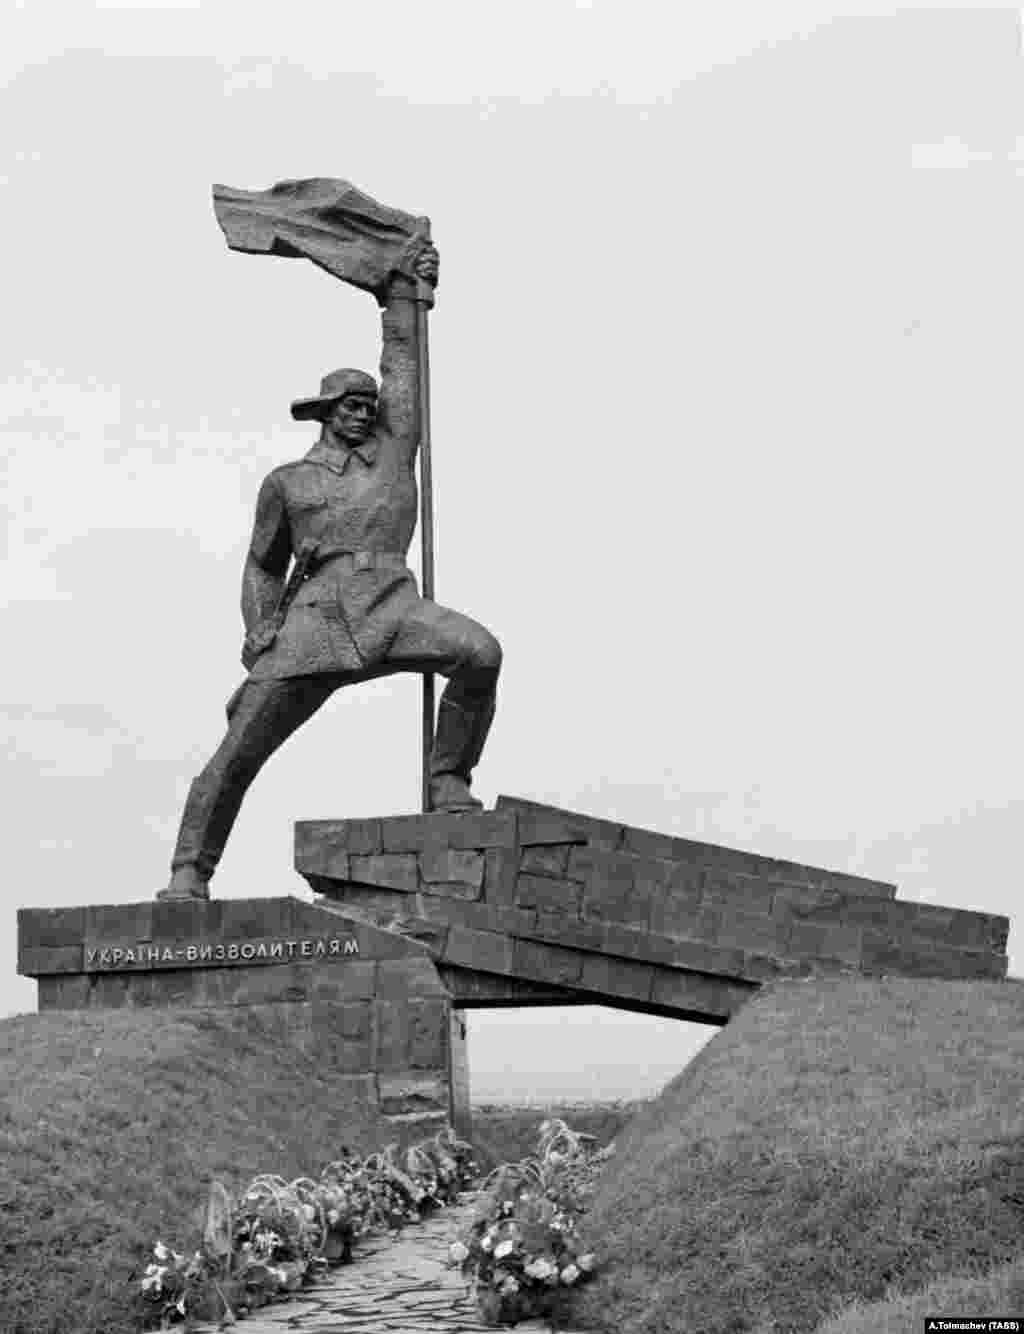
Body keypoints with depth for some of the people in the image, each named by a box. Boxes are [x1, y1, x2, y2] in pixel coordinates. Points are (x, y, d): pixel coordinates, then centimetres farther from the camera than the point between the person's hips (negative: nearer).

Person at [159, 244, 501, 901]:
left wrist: (407, 289, 27)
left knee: (480, 651, -29)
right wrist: (259, 630, 10)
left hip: (391, 604, 1)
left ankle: (450, 783, -14)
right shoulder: (287, 481, 22)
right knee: (239, 752, -9)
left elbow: (401, 357, 26)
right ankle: (189, 876, -3)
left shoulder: (393, 451, 23)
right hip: (316, 614, -1)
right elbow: (263, 565, 26)